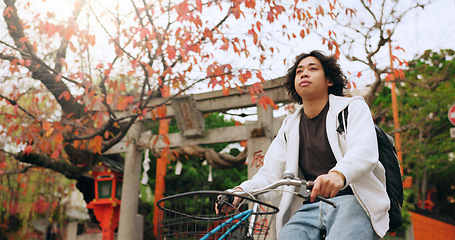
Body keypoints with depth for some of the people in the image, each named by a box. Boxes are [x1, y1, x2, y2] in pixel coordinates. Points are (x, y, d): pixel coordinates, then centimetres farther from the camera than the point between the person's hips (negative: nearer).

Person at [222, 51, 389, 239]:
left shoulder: (353, 107, 7)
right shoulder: (289, 127, 19)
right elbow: (270, 176, 10)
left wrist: (339, 174, -37)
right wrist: (242, 190, -13)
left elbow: (365, 152, -14)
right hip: (309, 208, 3)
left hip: (352, 200, -3)